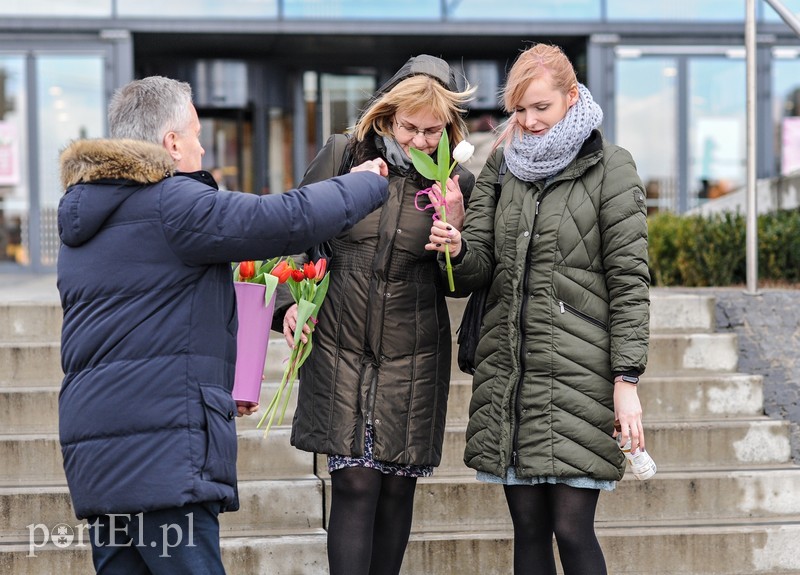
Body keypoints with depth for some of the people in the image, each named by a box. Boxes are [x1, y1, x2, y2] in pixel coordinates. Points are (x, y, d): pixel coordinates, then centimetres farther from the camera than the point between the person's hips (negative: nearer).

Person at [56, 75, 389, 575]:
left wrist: (222, 386, 26)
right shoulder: (173, 203, -10)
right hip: (160, 450, -9)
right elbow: (287, 221, -14)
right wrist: (366, 183, 3)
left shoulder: (83, 218, 20)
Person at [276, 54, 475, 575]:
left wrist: (454, 225, -16)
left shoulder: (457, 184, 0)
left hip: (413, 356, 1)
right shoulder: (340, 156, -1)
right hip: (341, 345, -1)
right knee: (355, 481, -9)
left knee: (397, 487, 4)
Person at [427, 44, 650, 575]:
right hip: (508, 367, 5)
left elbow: (629, 280, -4)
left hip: (577, 368, -4)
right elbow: (481, 267, 10)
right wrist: (457, 251, -14)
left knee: (572, 527, -7)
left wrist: (626, 380, -10)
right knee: (528, 527, 7)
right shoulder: (502, 165, 13)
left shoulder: (609, 167, -1)